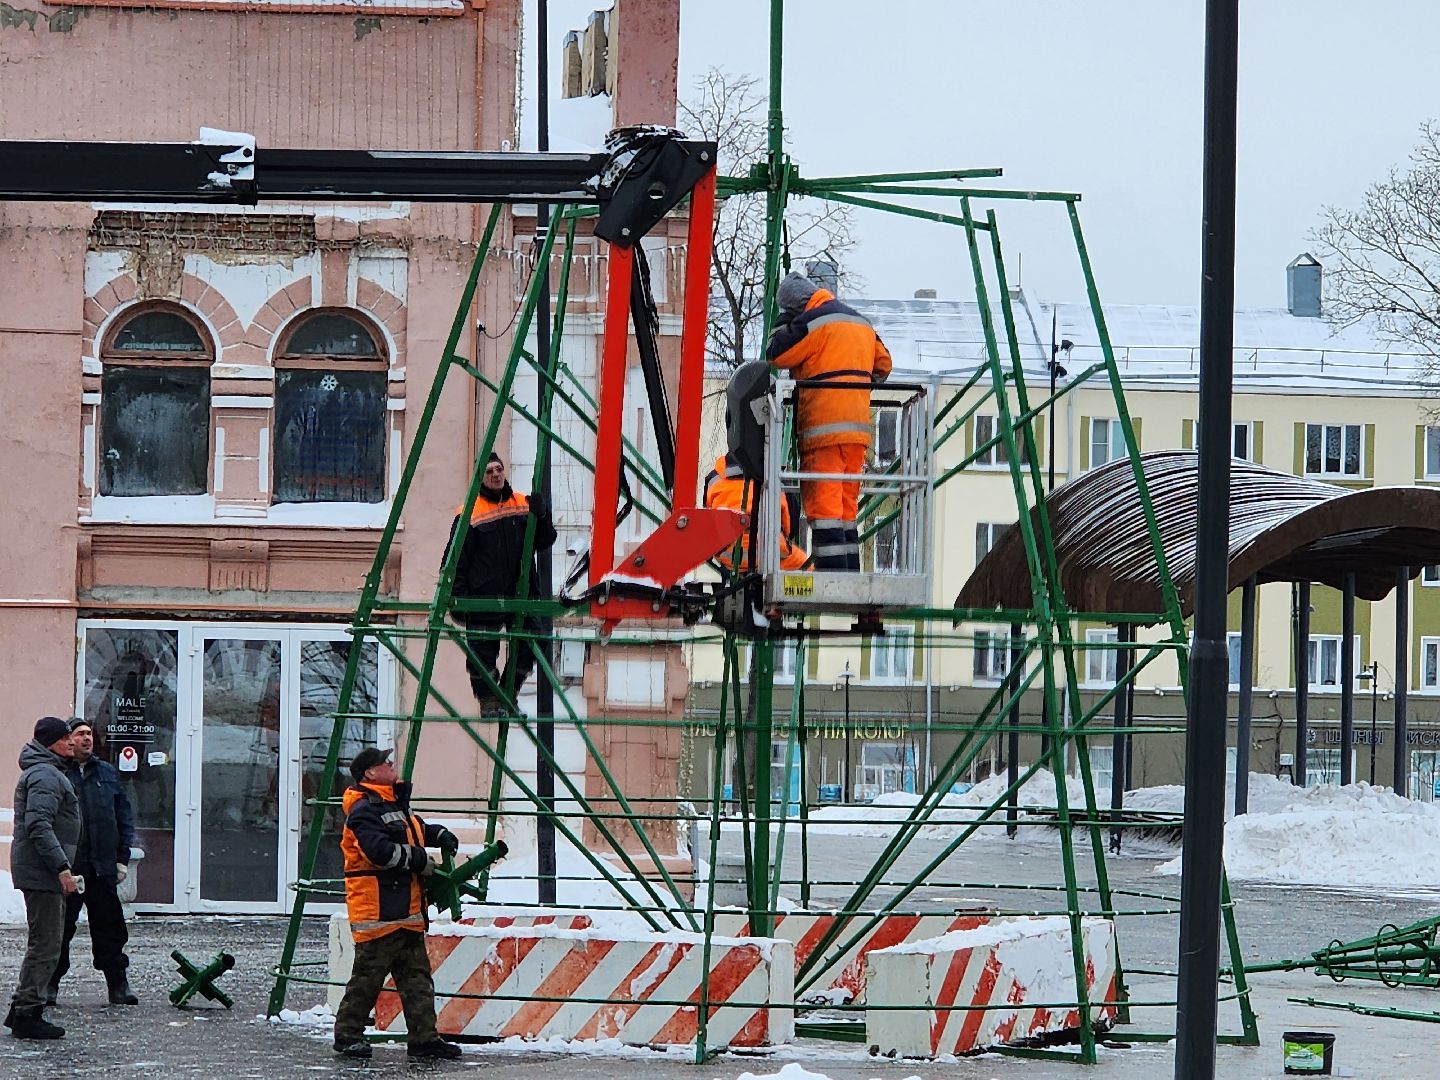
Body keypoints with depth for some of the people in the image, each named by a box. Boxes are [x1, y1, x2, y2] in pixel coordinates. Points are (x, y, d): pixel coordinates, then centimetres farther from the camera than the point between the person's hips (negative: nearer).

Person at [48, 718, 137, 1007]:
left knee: (110, 928, 6)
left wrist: (122, 858, 7)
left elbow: (124, 817, 15)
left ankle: (118, 984, 11)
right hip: (66, 868, -4)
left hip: (102, 866, 4)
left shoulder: (108, 774, 12)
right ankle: (49, 985, 11)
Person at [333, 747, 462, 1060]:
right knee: (368, 976, -4)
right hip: (378, 913, -10)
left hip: (406, 911, 10)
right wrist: (419, 858, -15)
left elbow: (416, 830, 36)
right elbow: (380, 851, -26)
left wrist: (440, 835, 14)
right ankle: (348, 1035, 5)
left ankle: (423, 1038, 8)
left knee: (417, 976, 7)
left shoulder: (395, 805, 19)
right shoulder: (364, 810, -13)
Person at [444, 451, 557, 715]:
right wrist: (458, 595, -10)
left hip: (521, 592, 4)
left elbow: (544, 541, 10)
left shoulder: (524, 505, 10)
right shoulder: (470, 513, -2)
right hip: (484, 596, -4)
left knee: (527, 648, 2)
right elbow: (456, 558, -2)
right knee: (483, 651, -1)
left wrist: (541, 516, -9)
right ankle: (488, 700, 14)